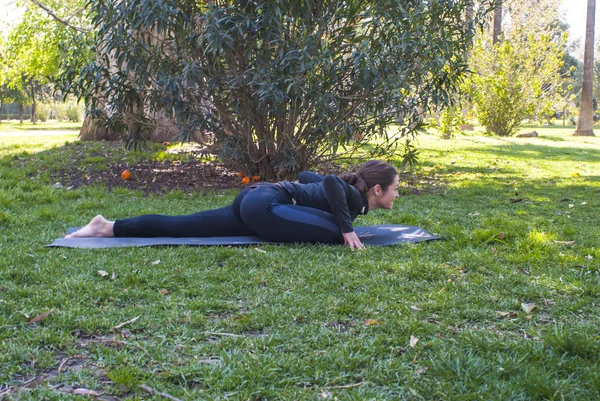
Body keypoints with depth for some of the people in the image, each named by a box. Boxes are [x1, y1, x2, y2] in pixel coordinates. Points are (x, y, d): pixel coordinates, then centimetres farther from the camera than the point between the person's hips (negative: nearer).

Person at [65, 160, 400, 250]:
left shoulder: (348, 190, 19)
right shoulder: (354, 198, -5)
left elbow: (306, 175, 32)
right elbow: (331, 182, -28)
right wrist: (348, 229, -24)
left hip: (253, 199, 9)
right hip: (264, 205, -9)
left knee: (180, 226, 5)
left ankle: (108, 227, 5)